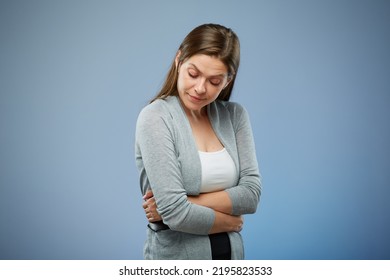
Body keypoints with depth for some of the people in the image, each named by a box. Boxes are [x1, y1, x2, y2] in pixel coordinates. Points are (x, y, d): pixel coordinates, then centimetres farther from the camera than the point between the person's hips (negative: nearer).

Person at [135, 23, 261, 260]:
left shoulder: (235, 115, -2)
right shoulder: (155, 118, -16)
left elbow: (251, 194, -9)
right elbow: (176, 213, -22)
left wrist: (186, 203, -18)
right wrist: (231, 221, -7)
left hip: (231, 254, 4)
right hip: (176, 257, -4)